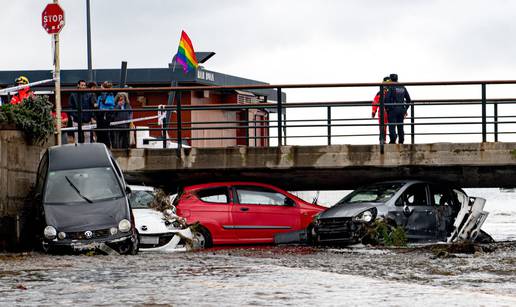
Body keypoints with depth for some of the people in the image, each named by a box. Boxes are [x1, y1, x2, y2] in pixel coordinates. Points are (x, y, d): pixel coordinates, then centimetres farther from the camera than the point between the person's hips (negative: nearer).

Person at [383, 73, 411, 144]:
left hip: (392, 109, -5)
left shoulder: (391, 87, -6)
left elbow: (387, 98, -15)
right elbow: (408, 100, 15)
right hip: (401, 109, 5)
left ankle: (393, 140, -17)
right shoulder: (403, 88, 12)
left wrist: (386, 108, -3)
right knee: (400, 127, 9)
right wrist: (405, 109, 20)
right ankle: (401, 141, 7)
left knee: (392, 126, -6)